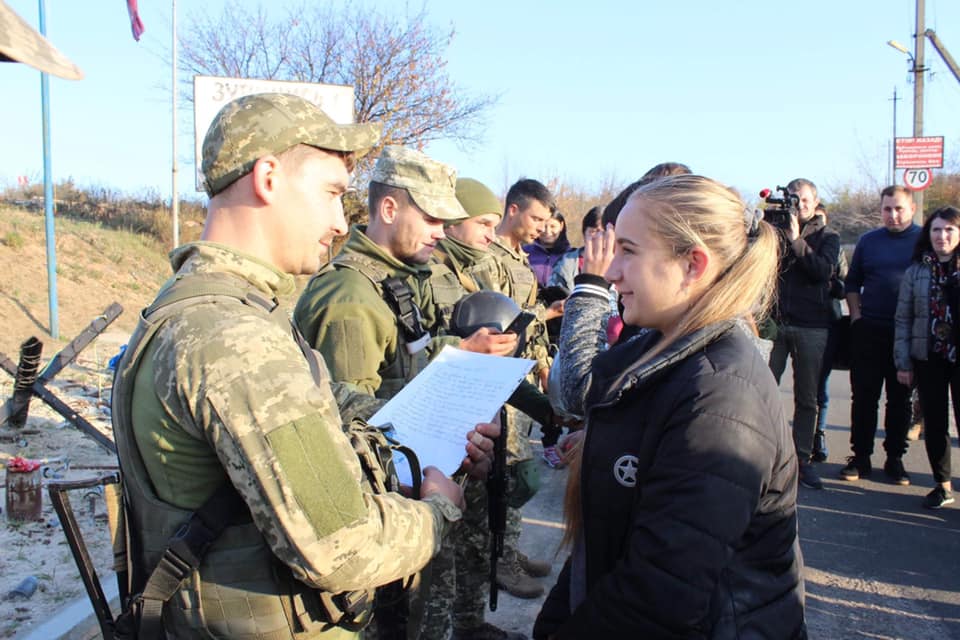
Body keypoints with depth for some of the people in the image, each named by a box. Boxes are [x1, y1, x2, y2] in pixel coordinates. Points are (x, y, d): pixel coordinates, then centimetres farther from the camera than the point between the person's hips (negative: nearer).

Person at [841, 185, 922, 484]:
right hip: (869, 331, 1)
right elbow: (852, 282, 14)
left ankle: (895, 459, 19)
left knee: (900, 398, 8)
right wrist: (856, 315, 4)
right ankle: (861, 457, 13)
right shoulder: (868, 241, 8)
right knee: (864, 396, 4)